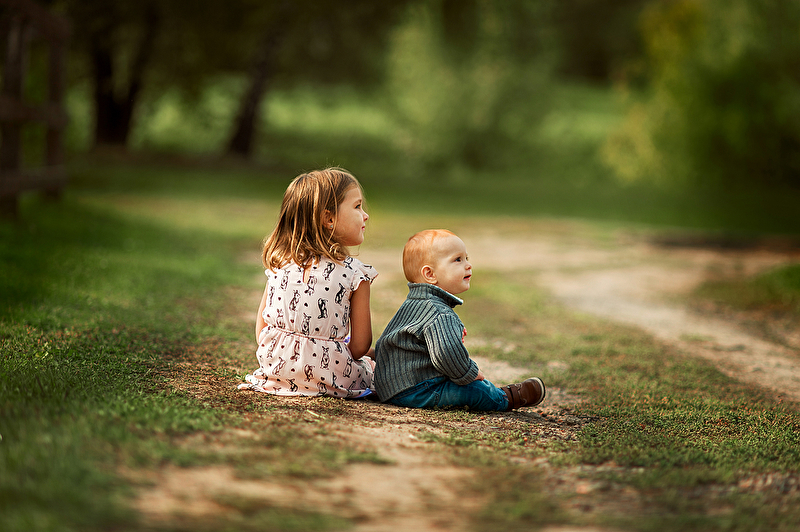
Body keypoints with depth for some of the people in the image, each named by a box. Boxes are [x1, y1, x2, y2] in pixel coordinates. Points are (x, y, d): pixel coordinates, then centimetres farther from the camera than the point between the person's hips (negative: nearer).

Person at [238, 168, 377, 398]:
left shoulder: (280, 263, 3)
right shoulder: (354, 272, -10)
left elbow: (261, 328, 8)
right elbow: (360, 345, -7)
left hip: (273, 369, 4)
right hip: (329, 378, -4)